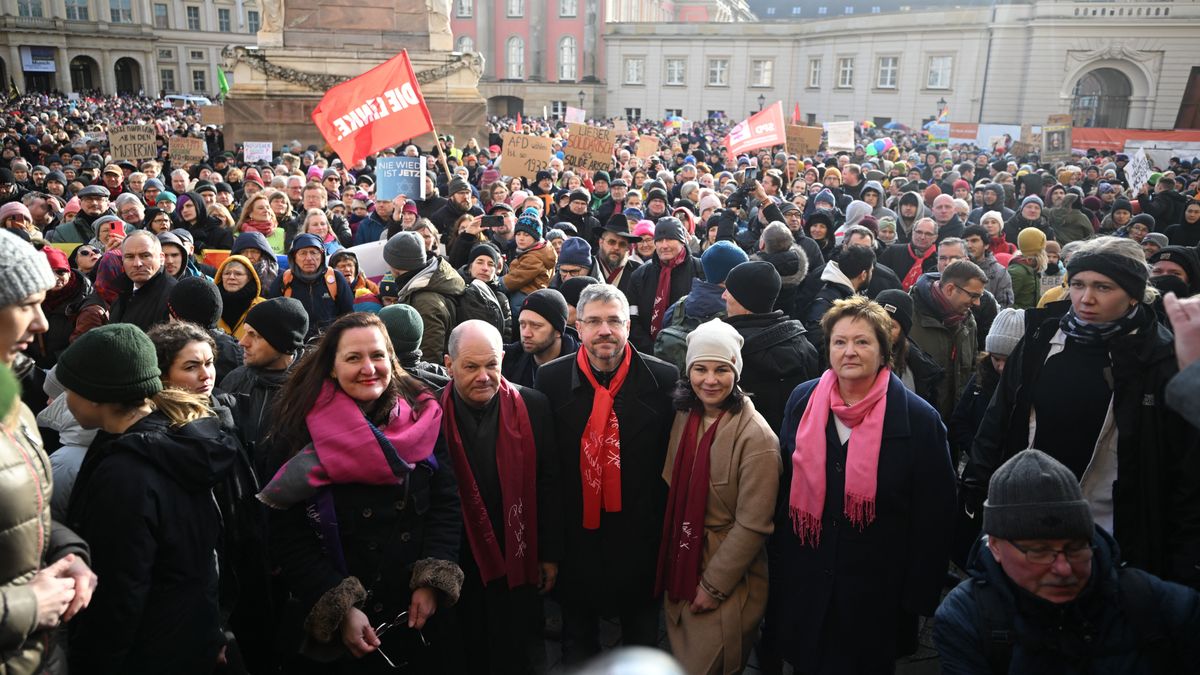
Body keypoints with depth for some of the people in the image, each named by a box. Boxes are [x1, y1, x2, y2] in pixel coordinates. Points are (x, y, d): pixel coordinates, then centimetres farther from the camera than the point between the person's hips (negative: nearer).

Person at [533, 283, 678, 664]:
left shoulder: (663, 379, -10)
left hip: (639, 532, -1)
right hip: (576, 529, 1)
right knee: (577, 635, 23)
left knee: (642, 632, 22)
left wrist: (668, 527, -4)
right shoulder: (551, 378, -7)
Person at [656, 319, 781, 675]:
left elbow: (752, 525, -19)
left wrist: (714, 585, -14)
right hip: (680, 569, 6)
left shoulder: (756, 436, -21)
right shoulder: (684, 417, 0)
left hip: (727, 581, -6)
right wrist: (672, 569, 7)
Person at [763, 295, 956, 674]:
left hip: (877, 591, -2)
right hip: (804, 585, 3)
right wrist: (778, 562, 8)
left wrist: (919, 596, -6)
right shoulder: (802, 401, -3)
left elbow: (933, 516, -7)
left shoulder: (919, 418, -12)